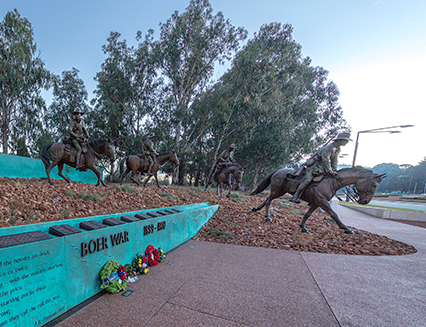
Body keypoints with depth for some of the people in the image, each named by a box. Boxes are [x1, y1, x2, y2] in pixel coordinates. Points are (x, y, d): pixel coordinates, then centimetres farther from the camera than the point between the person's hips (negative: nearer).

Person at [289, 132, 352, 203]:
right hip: (313, 166, -10)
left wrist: (334, 170, 5)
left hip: (321, 167, 10)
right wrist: (330, 171, -20)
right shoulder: (328, 148, -22)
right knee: (307, 180, -22)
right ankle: (295, 197, -25)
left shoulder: (338, 149, 7)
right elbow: (325, 161, -24)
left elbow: (334, 161, 12)